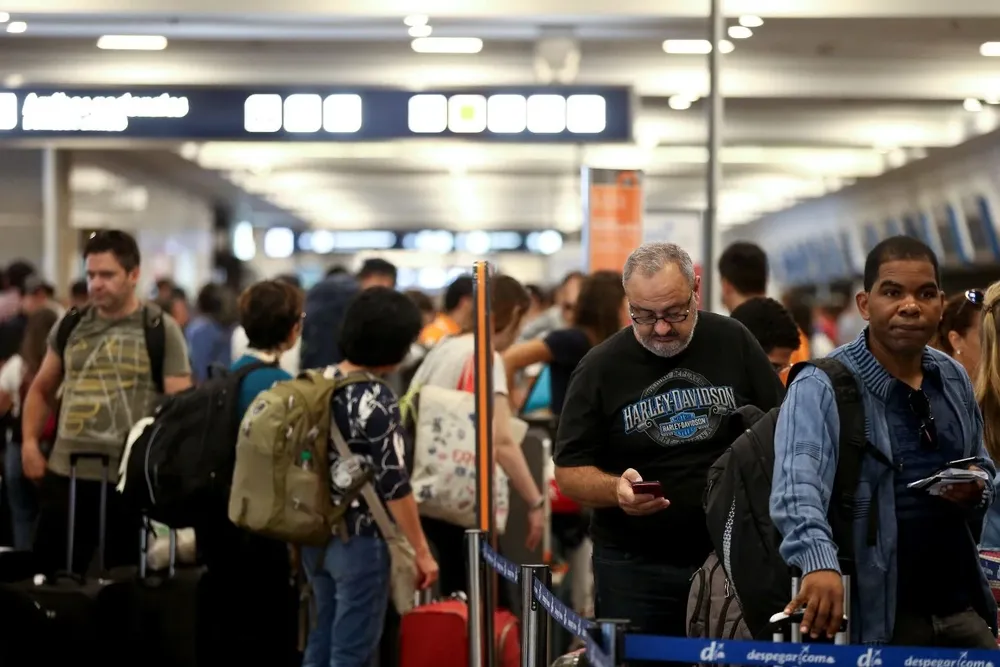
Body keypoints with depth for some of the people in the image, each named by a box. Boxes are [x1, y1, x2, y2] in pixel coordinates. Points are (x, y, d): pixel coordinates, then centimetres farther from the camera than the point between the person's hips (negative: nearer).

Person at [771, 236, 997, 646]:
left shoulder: (955, 380, 10)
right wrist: (819, 561, -44)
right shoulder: (821, 388, -11)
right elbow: (797, 484, -26)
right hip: (875, 615, -5)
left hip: (959, 605, 6)